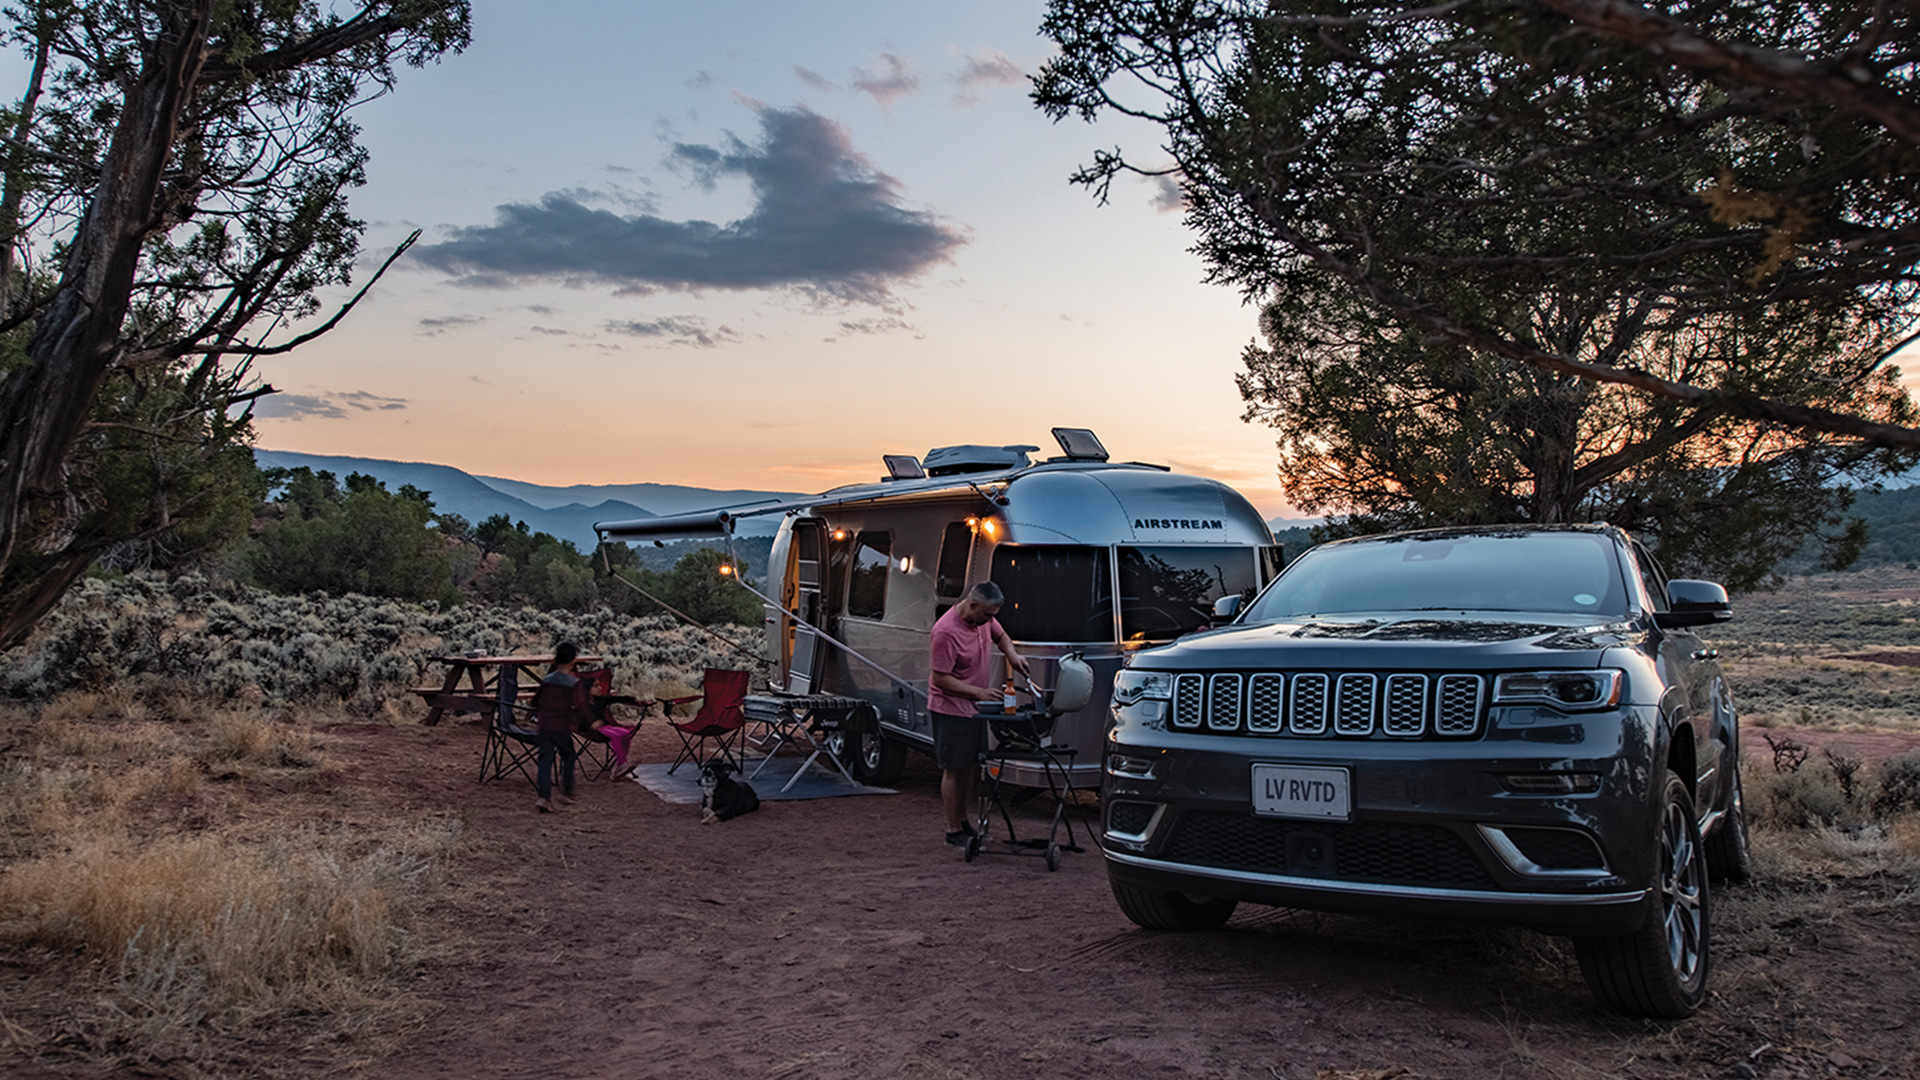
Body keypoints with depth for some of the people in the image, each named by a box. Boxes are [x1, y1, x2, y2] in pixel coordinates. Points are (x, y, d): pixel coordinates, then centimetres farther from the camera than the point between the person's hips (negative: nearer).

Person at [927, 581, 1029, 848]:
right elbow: (940, 679, -23)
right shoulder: (946, 632, -26)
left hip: (976, 707, 8)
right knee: (954, 770, 0)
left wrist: (1012, 655, 0)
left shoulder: (984, 618, -1)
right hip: (952, 709, -8)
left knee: (971, 766, 14)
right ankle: (954, 831, 9)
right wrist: (979, 692, -23)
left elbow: (1000, 636, 21)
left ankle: (963, 821, 27)